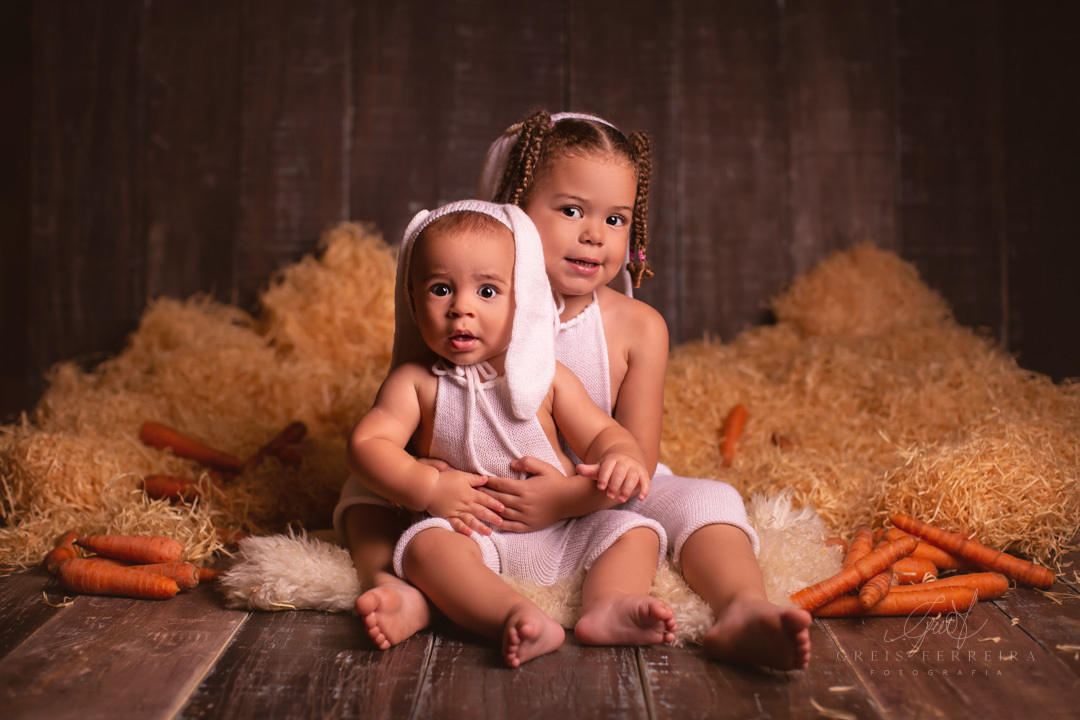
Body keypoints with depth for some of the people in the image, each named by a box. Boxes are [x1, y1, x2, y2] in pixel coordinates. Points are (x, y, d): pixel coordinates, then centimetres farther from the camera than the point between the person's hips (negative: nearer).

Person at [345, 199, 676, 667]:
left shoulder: (547, 378, 4)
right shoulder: (415, 382, -1)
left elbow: (600, 432, 4)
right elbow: (366, 444, -9)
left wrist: (622, 457, -20)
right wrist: (426, 486, -24)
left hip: (562, 533, 3)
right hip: (473, 536, -2)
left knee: (636, 531, -11)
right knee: (425, 543, -31)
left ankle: (606, 604, -33)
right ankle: (515, 616, -47)